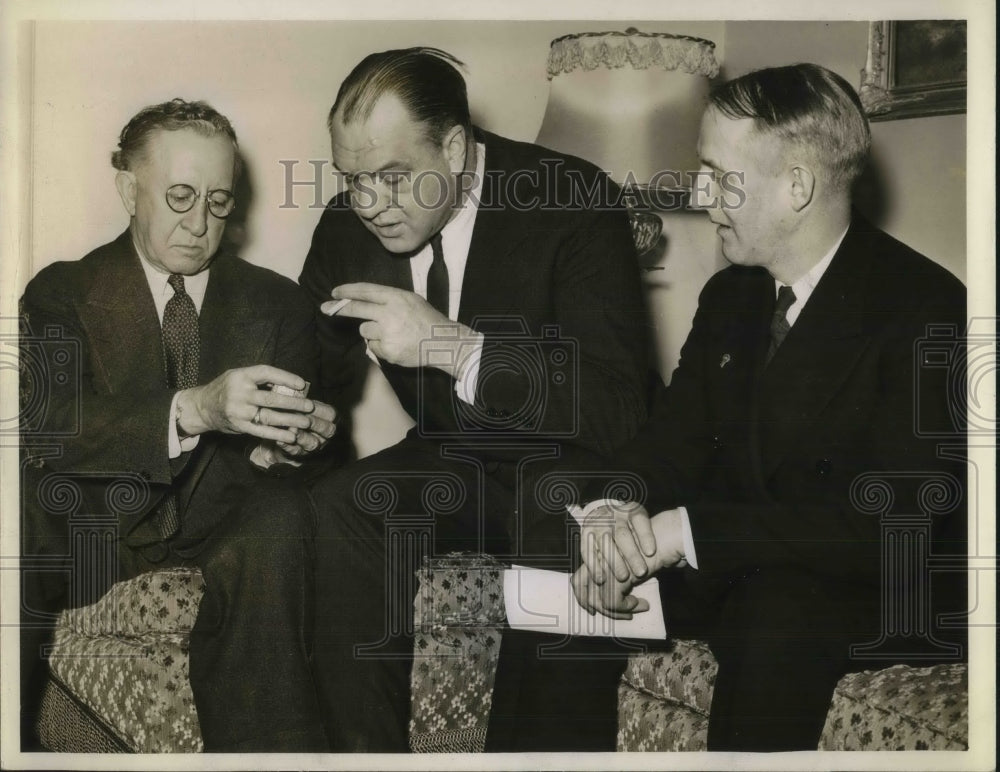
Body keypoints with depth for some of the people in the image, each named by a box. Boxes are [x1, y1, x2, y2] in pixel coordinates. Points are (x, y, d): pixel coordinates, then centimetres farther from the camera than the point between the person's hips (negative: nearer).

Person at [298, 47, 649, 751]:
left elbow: (617, 410, -29)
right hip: (452, 464, 5)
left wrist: (455, 346, -38)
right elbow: (318, 370, 11)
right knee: (334, 509, -23)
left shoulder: (577, 204, -21)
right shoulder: (348, 225, -4)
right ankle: (365, 751, -10)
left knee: (564, 536, -36)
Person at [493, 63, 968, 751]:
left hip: (872, 591, -6)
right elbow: (675, 436, 7)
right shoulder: (729, 297, 10)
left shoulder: (927, 312, -15)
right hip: (730, 571, 6)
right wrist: (618, 513, -17)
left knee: (776, 619, -37)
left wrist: (690, 529, -26)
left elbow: (894, 519, -23)